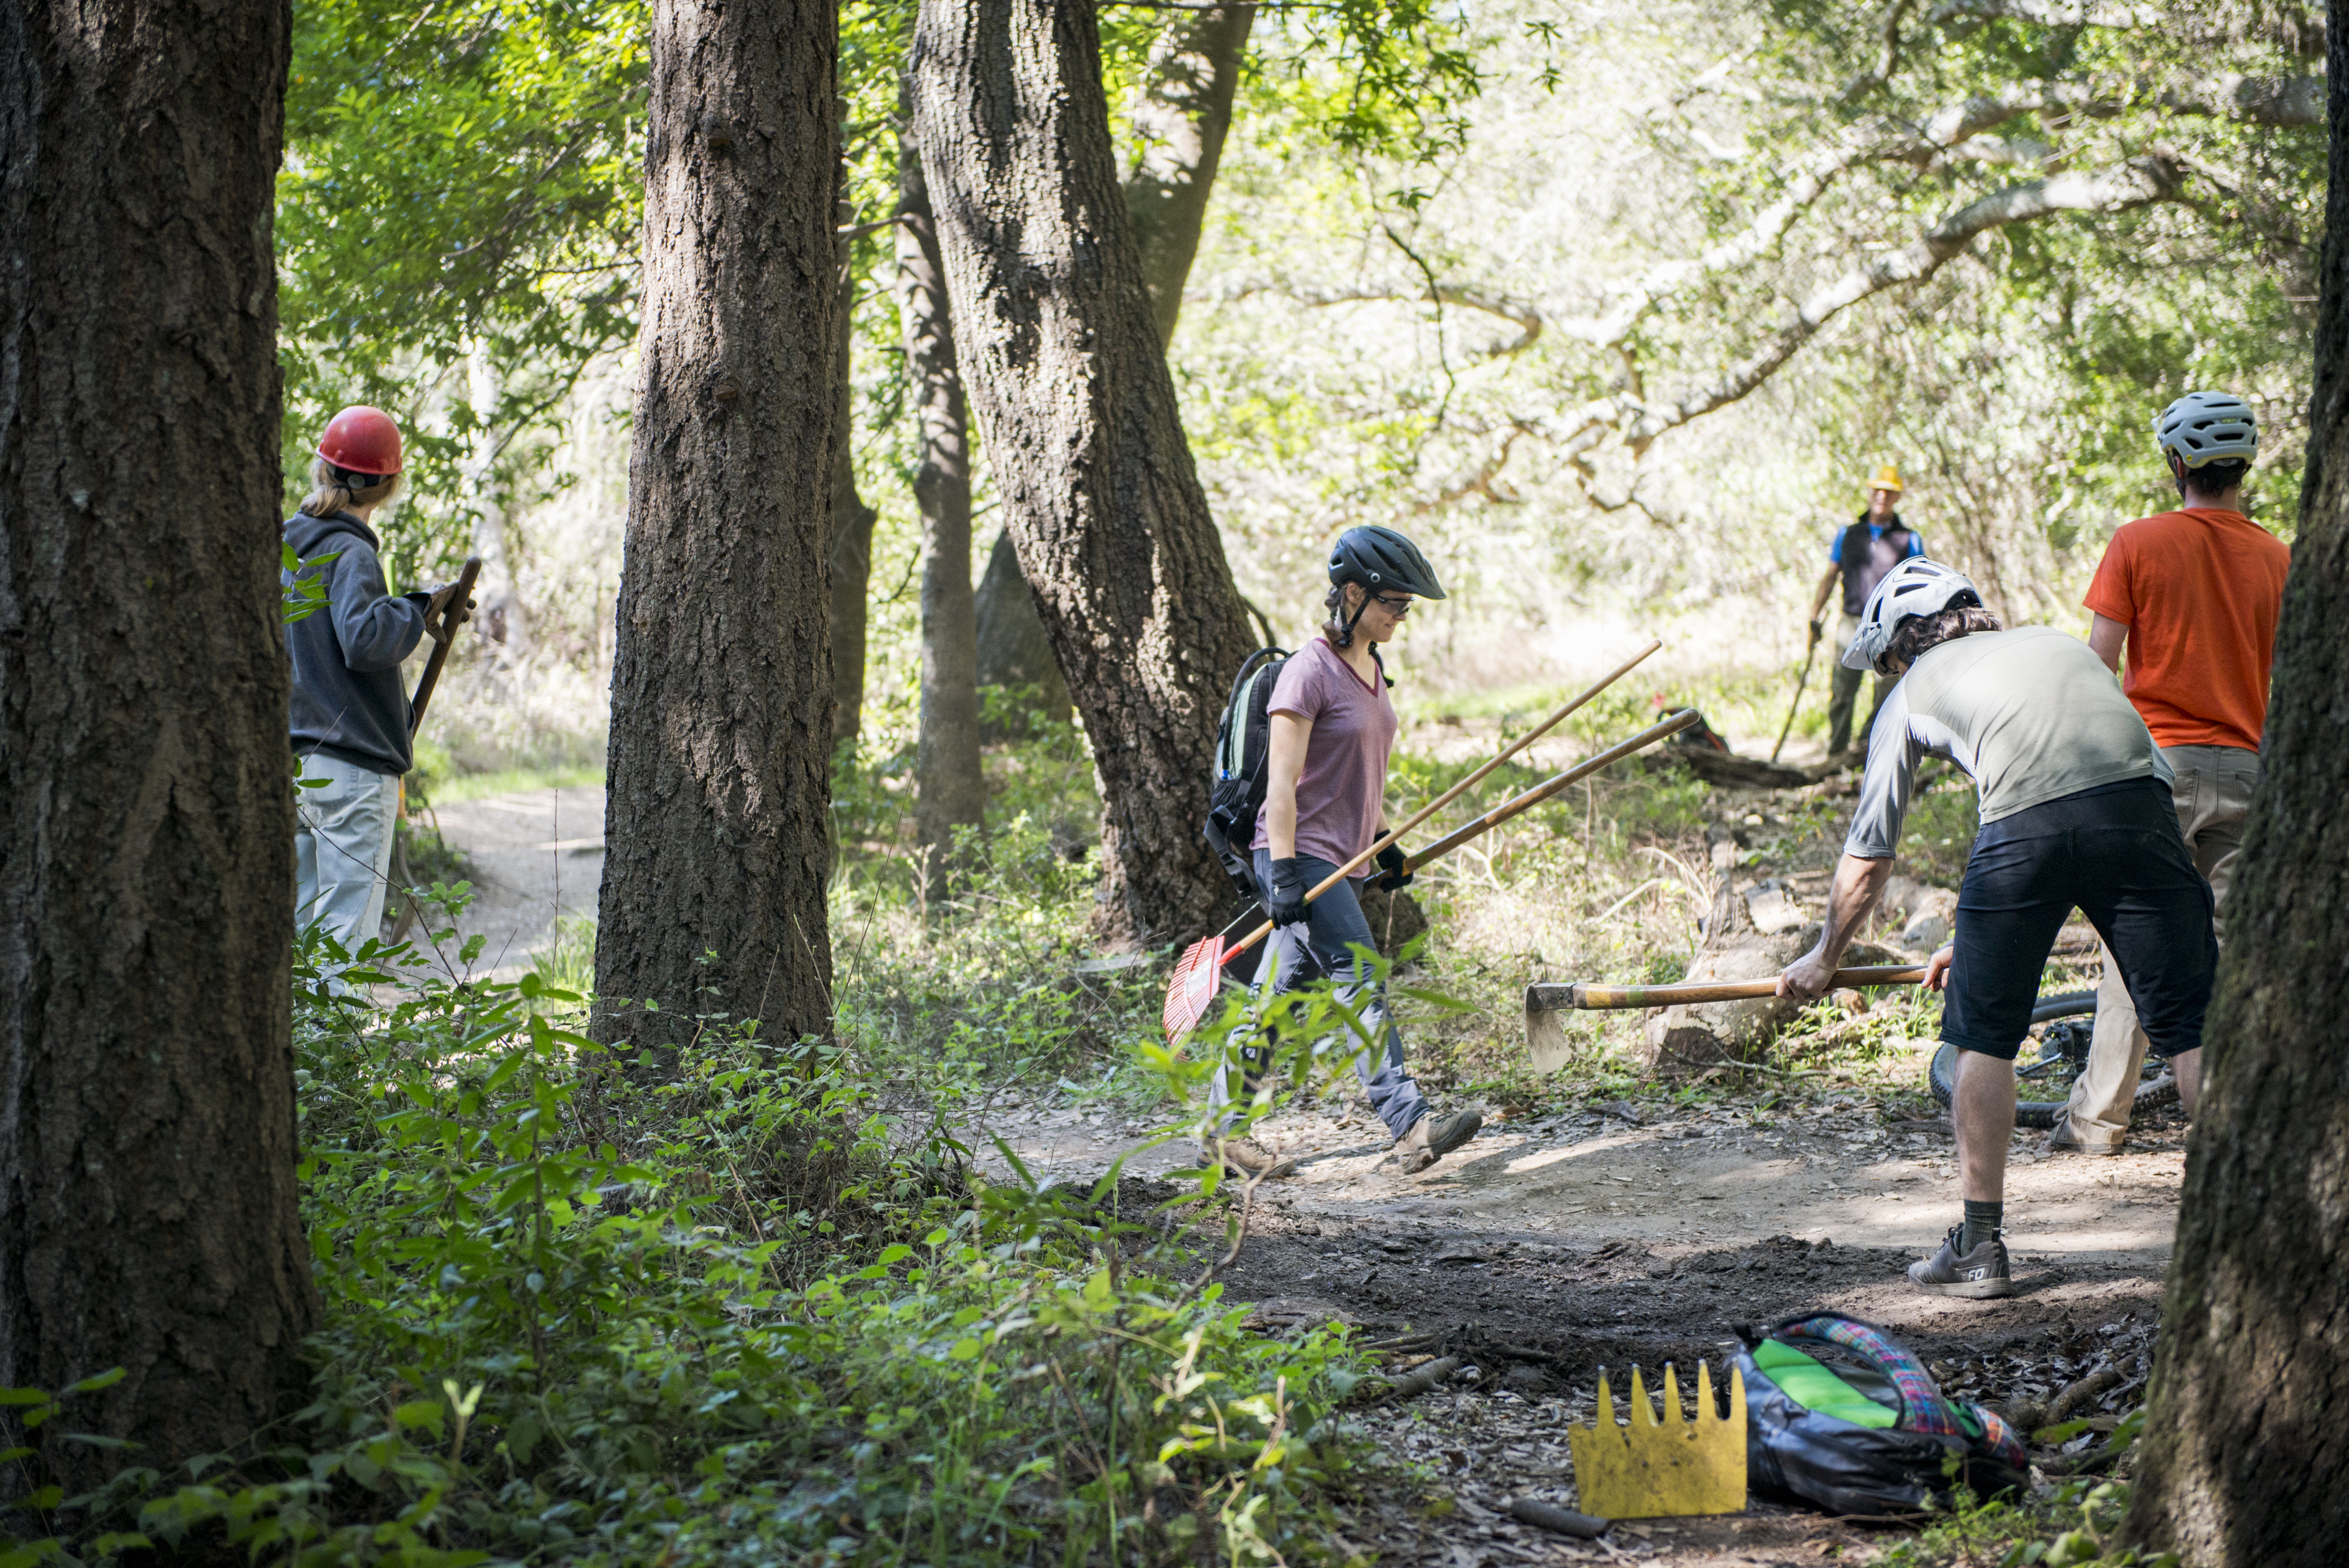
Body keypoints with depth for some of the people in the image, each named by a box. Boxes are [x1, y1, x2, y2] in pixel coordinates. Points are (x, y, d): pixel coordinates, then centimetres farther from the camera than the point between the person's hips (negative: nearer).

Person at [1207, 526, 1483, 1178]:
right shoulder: (1310, 671, -14)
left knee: (1280, 995, 10)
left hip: (1341, 861, 9)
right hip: (1301, 857, -9)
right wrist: (1284, 874, -23)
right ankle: (1410, 1126, -18)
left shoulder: (1373, 671, 13)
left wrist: (1385, 842, 25)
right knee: (1361, 982, -14)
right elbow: (1282, 782, -18)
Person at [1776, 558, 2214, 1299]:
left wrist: (1824, 957, 47)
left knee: (1984, 1036, 13)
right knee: (2188, 1024, 8)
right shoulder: (2056, 643, 36)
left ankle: (1980, 1246, 16)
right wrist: (1981, 937, 46)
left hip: (2028, 825, -3)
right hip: (2139, 802, 3)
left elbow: (1867, 857, 31)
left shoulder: (1914, 692, 25)